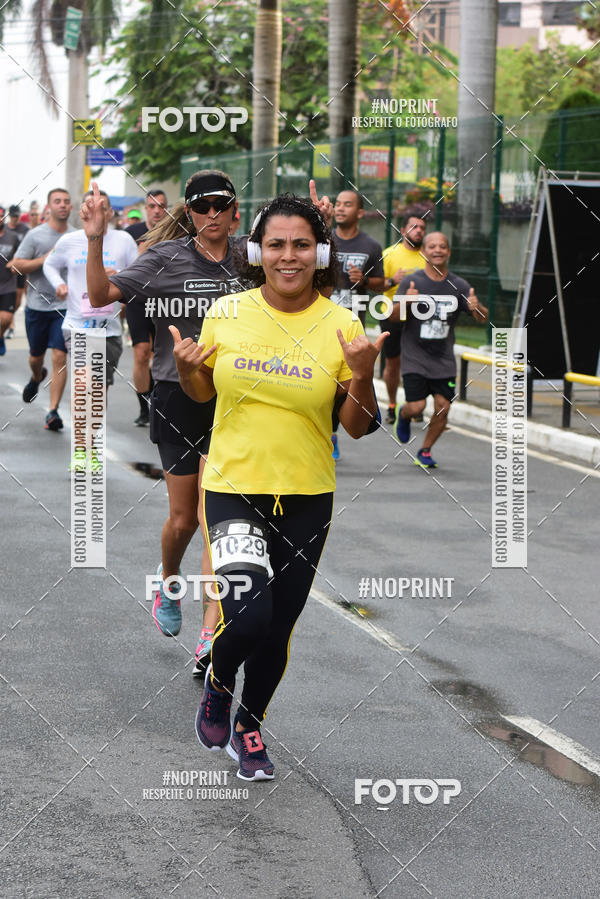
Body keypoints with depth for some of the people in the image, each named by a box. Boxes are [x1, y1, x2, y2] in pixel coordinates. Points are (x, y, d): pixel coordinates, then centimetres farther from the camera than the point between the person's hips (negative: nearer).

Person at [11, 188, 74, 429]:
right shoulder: (35, 235, -2)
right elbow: (16, 265, -6)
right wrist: (44, 260, -16)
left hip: (65, 305, 0)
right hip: (37, 305, 0)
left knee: (60, 357, -12)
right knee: (36, 356, 14)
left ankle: (53, 411, -9)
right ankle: (36, 378, 51)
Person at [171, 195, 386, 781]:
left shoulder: (342, 326, -5)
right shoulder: (226, 314, -4)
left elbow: (358, 427, -1)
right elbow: (203, 392, 12)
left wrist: (363, 376, -20)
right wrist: (186, 367, -9)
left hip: (306, 498, 1)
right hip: (232, 487, -1)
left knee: (277, 627, 9)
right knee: (247, 616, -18)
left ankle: (249, 727, 35)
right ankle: (217, 687, 16)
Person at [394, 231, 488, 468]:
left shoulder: (459, 286, 3)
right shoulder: (411, 282, -4)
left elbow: (483, 319, 1)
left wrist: (476, 308, -22)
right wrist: (405, 303, -31)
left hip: (444, 360, 3)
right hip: (415, 357, -2)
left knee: (443, 407, -4)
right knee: (417, 406, -11)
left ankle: (425, 452, 18)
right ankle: (403, 416, 28)